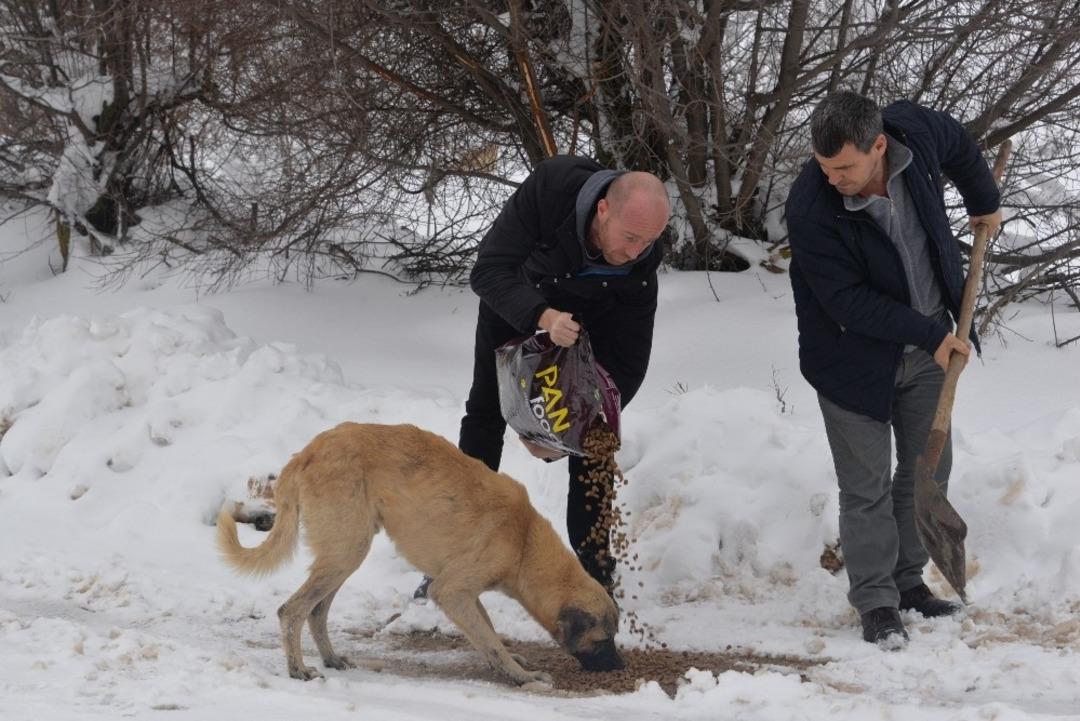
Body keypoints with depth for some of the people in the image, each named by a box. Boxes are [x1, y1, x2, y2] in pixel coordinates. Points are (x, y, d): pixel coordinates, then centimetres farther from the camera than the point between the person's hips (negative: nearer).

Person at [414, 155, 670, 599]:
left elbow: (629, 363, -26)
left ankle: (595, 567, -2)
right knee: (485, 413, 7)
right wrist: (543, 317, -57)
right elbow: (487, 270, -39)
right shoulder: (551, 187, -43)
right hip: (515, 296, 0)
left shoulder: (642, 261, -35)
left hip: (591, 310, 0)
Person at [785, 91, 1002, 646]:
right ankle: (875, 600, 9)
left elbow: (960, 146, 7)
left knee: (927, 471, 12)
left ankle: (908, 580, 25)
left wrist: (984, 203, 21)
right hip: (855, 357, -5)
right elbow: (848, 303, -26)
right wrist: (930, 335, -22)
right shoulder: (811, 211, -31)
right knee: (867, 486, -1)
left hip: (927, 346, 5)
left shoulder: (915, 131, -19)